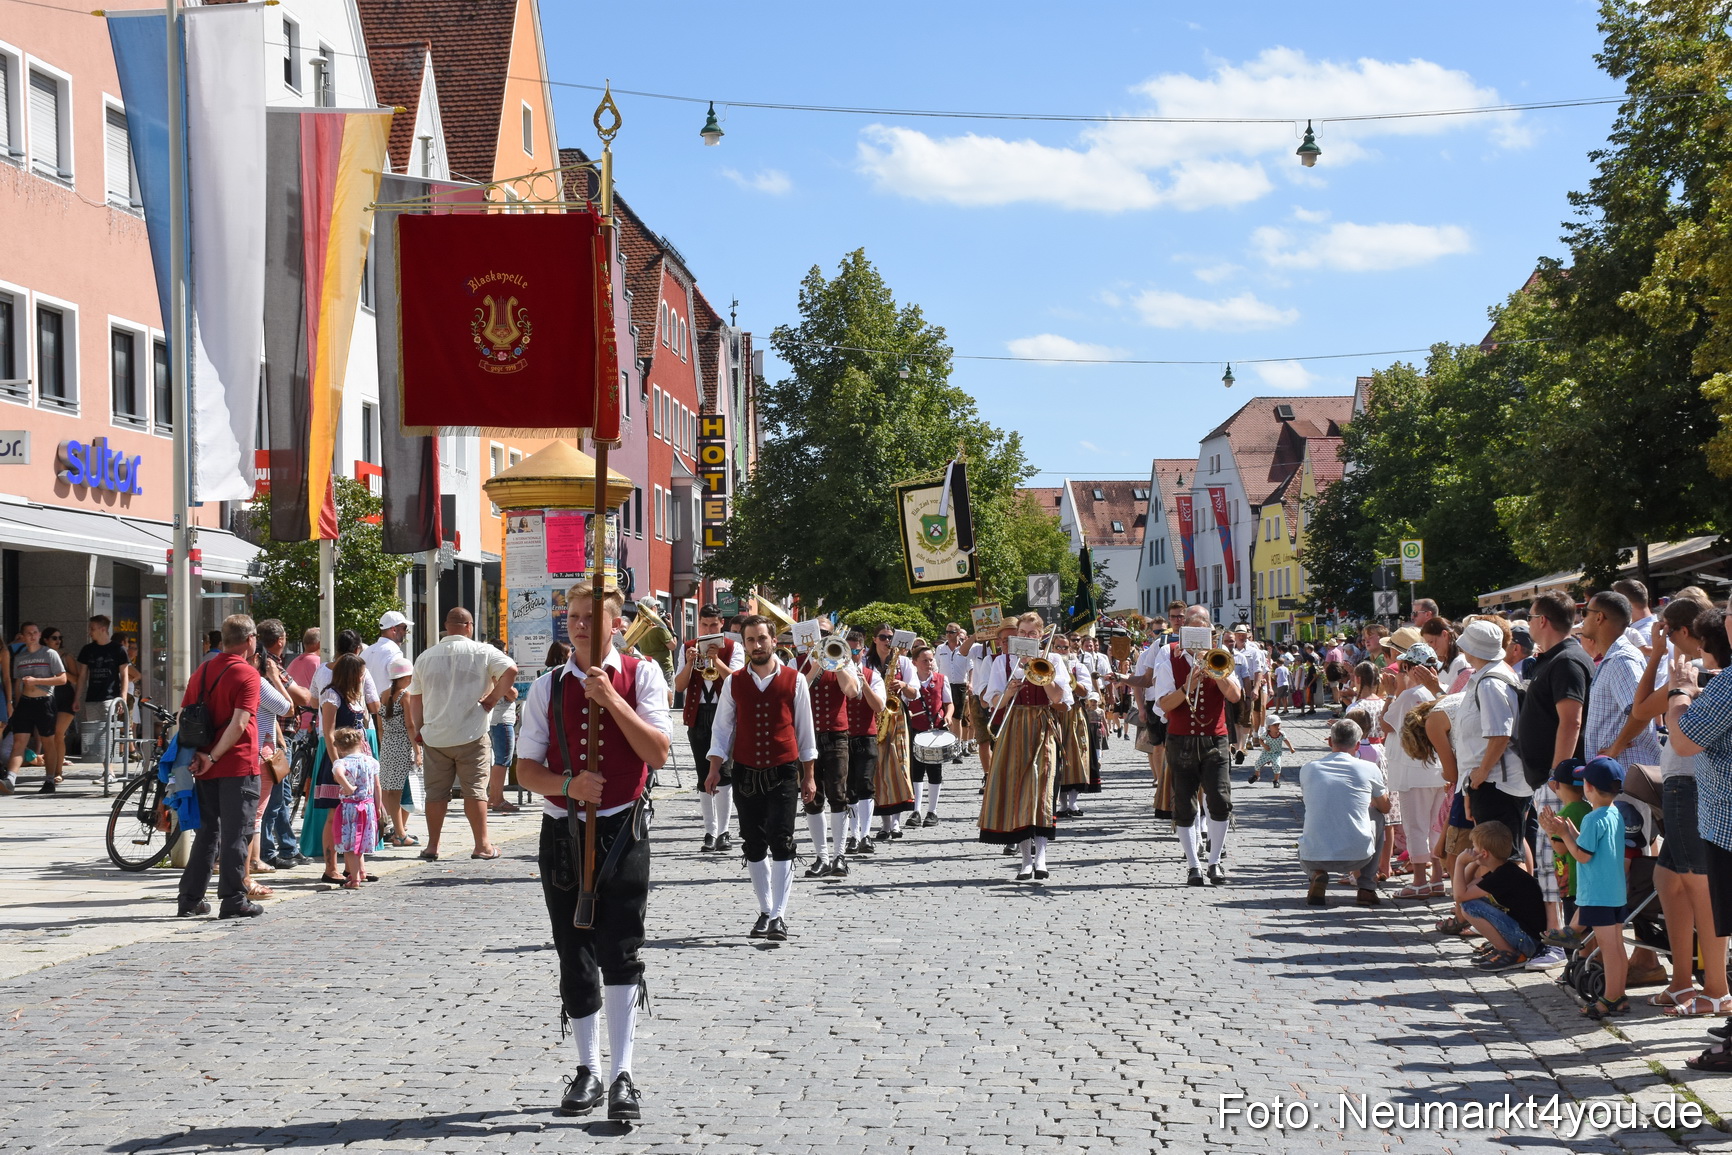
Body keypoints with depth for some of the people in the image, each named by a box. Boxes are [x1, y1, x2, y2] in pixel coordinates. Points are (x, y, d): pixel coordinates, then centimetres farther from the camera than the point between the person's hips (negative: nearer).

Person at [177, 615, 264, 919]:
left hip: (205, 768, 6)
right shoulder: (247, 674, -10)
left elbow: (183, 717, 10)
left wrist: (196, 755, 3)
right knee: (236, 833, -1)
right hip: (239, 766, -6)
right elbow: (239, 724, -20)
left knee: (207, 831, 14)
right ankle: (233, 900, 1)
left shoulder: (201, 672, 11)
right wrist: (213, 757, -15)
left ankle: (190, 899, 16)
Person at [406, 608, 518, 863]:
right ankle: (482, 845, 5)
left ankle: (432, 846, 13)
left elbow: (415, 698, 13)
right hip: (471, 734, -3)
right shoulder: (481, 651, -3)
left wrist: (418, 730, 22)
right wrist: (492, 699, -5)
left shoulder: (425, 657, 8)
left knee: (436, 791, 9)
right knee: (475, 789, 2)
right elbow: (511, 670, -14)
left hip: (434, 736, 3)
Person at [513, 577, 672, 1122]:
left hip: (623, 831, -3)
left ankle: (623, 1077, -4)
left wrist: (611, 699, -19)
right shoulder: (548, 687, 5)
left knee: (620, 954, -8)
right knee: (575, 959, 9)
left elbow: (658, 753, -11)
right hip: (564, 832, 3)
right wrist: (568, 784, -14)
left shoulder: (640, 674, -1)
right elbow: (526, 768, 6)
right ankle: (587, 1071, 21)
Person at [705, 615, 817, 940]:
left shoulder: (794, 681, 1)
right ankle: (765, 911, 19)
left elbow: (804, 729, 7)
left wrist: (808, 776, 7)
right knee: (753, 846, 7)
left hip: (783, 773, -2)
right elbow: (722, 728, 8)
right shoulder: (734, 682, 5)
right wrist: (714, 769, -2)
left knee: (780, 842, -11)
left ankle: (779, 915, -10)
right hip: (746, 774, 2)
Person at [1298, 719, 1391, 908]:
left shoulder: (1307, 769, 6)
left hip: (1314, 858, 1)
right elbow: (1385, 808, 20)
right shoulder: (1369, 769, 1)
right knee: (1376, 816, 29)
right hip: (1357, 856, -1)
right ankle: (1367, 888, 22)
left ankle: (1316, 875, 7)